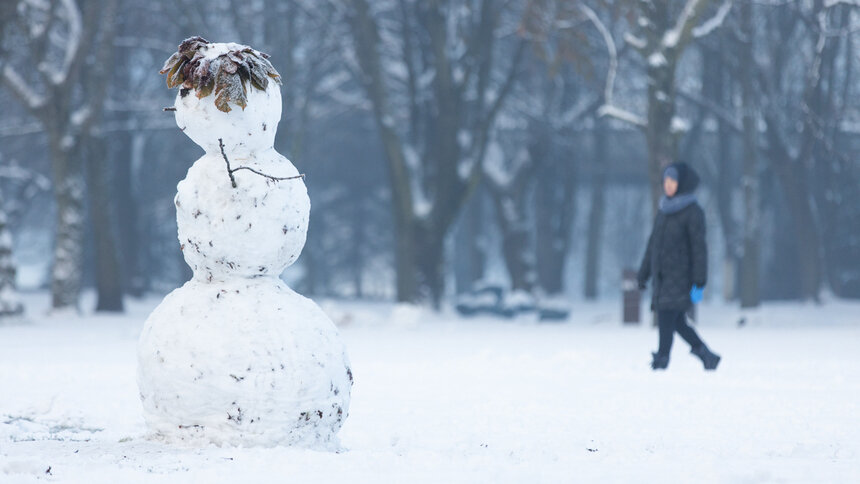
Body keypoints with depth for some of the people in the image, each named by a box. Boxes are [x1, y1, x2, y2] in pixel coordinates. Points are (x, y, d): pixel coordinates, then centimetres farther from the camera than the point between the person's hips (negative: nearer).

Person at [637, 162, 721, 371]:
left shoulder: (693, 212, -8)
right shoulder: (664, 210, 13)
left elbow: (699, 249, -11)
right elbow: (653, 243, 19)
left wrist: (699, 283, -15)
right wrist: (643, 274, 17)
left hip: (680, 277, -7)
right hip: (662, 276, 7)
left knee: (666, 321, -13)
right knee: (678, 323, 10)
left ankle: (661, 361, -13)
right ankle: (709, 358, 21)